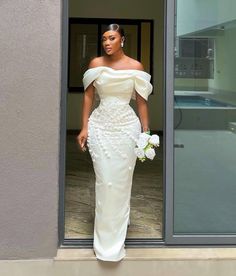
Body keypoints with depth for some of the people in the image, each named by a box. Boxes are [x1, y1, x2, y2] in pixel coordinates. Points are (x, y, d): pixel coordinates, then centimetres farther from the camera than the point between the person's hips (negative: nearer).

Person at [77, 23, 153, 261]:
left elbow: (141, 101, 4)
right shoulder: (95, 64, 2)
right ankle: (105, 239, 11)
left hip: (126, 126, 0)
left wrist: (146, 132, 0)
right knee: (104, 181, 0)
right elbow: (88, 96, 5)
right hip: (100, 126, 0)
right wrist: (84, 128, -1)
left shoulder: (135, 67, 1)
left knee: (121, 182, 5)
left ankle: (116, 237, 19)